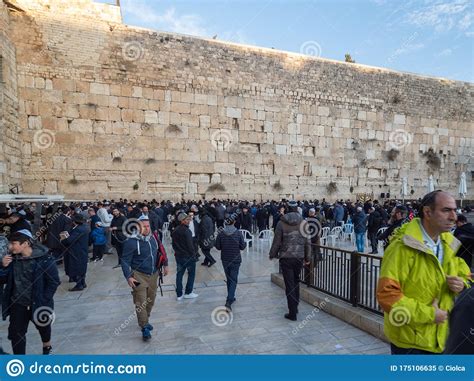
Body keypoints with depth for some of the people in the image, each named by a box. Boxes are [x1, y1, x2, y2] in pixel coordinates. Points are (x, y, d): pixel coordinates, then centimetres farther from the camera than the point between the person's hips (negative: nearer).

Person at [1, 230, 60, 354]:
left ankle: (47, 347, 53)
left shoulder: (44, 259, -22)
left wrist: (44, 301, -18)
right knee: (16, 333, 3)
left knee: (43, 326, 23)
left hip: (38, 304, -3)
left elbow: (54, 281, -17)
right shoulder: (13, 258, -7)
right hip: (17, 303, 3)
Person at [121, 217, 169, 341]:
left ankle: (145, 320, 37)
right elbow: (125, 261, -13)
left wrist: (165, 264, 16)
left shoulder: (153, 238, 0)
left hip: (153, 275, 6)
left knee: (151, 300, 16)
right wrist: (128, 277, -20)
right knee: (141, 302, -4)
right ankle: (144, 327, 10)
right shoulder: (131, 242, -17)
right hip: (139, 276, -6)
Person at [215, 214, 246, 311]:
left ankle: (231, 297, 32)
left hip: (225, 259, 2)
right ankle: (229, 301, -10)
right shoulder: (238, 233, -12)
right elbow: (243, 246, -7)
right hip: (235, 260, -2)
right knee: (233, 280, 2)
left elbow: (217, 247, -4)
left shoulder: (221, 233, -9)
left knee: (229, 279, 19)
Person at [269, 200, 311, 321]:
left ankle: (292, 313, 6)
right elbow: (307, 242, 2)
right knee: (296, 281, 20)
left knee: (289, 284, 3)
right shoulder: (303, 222, 0)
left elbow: (277, 241, -5)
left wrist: (272, 254, 9)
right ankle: (295, 306, 31)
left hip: (286, 257, -3)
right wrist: (307, 257, 11)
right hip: (299, 257, 3)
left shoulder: (281, 222, -8)